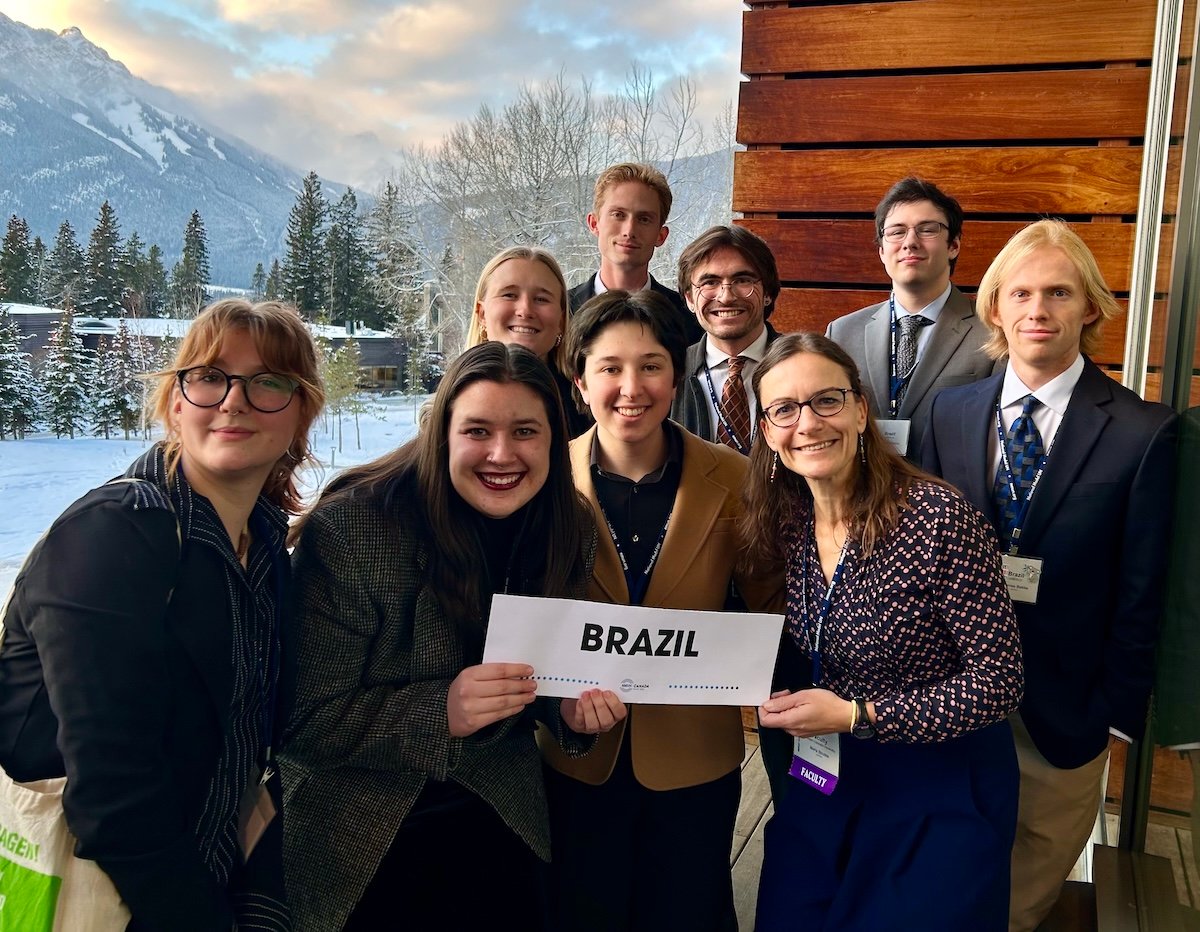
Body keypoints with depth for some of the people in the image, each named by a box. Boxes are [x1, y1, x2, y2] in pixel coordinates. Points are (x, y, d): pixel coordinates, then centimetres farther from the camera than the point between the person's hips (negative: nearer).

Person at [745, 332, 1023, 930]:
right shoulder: (786, 522, -4)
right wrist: (787, 710, -4)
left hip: (942, 792, -5)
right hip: (825, 775, 6)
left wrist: (857, 715, -23)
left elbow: (999, 681, -20)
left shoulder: (938, 517, -24)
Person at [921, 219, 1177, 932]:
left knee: (1042, 857, 19)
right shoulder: (952, 412, -1)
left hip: (1064, 701, -2)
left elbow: (1140, 590, -8)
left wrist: (1118, 708, -6)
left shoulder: (1143, 432, -12)